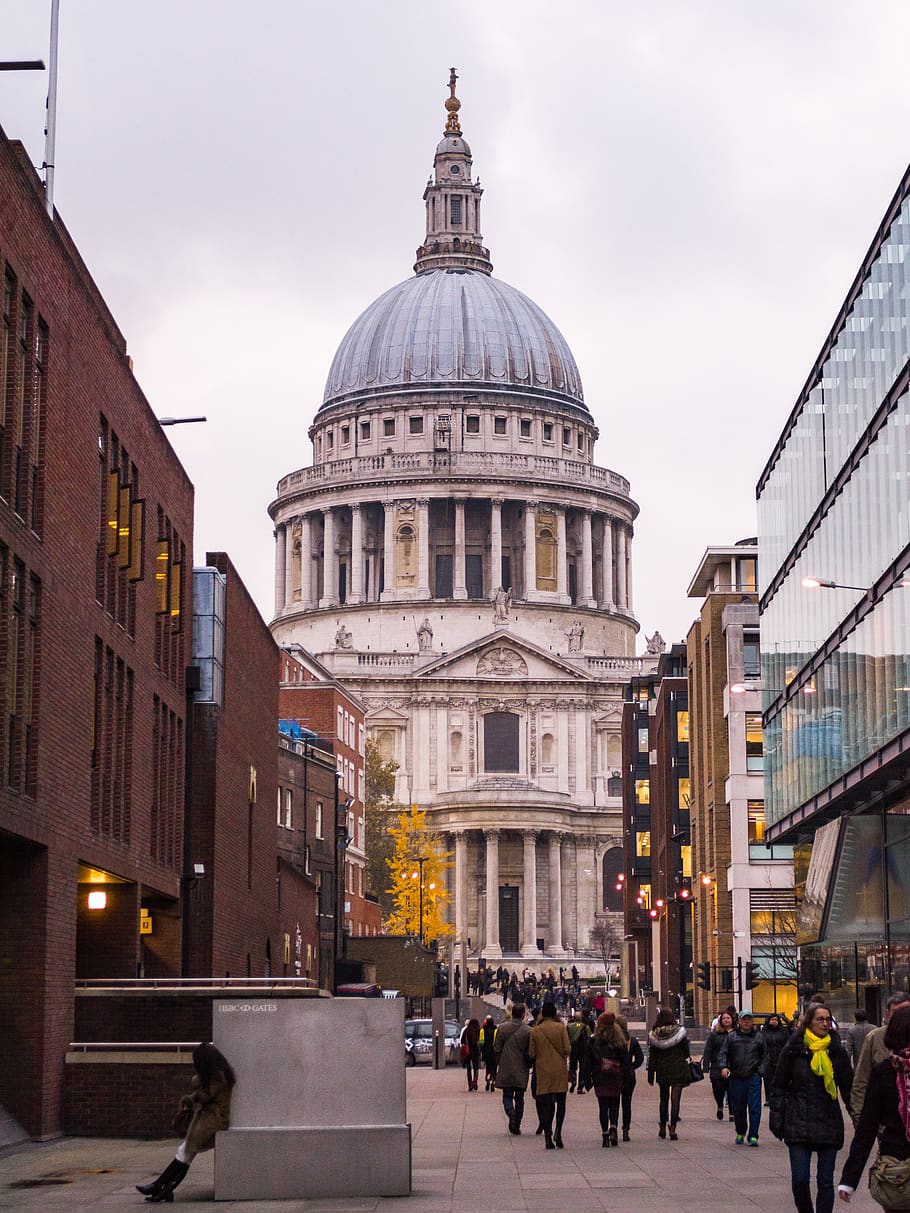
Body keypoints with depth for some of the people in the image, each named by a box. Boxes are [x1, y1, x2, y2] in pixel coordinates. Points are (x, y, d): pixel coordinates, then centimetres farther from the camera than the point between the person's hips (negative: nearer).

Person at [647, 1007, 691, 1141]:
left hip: (662, 1072, 2)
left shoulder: (654, 1035, -4)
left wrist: (650, 1076, 5)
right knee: (675, 1099, -1)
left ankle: (662, 1128, 23)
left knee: (664, 1099, 17)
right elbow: (686, 1052, -1)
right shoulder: (679, 1031, -9)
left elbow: (652, 1057, 0)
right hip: (678, 1071, -2)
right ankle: (673, 1129, -8)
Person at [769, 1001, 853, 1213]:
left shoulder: (837, 1051, 4)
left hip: (829, 1122, 1)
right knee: (799, 1180, -4)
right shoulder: (794, 1049, 0)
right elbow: (779, 1086, 6)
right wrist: (776, 1118, 0)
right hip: (799, 1123, -1)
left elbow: (848, 1088, 9)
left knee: (825, 1181, 3)